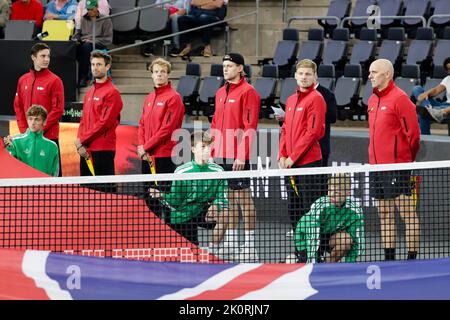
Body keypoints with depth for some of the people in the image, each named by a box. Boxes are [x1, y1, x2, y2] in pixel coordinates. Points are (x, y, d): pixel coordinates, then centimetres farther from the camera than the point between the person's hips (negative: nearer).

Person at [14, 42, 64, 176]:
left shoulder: (54, 81, -5)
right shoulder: (23, 80, 11)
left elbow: (58, 110, -10)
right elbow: (18, 106, 14)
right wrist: (24, 129, 2)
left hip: (49, 135, -5)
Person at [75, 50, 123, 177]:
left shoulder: (112, 93, -7)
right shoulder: (89, 92, 19)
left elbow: (105, 122, -14)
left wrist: (82, 140, -10)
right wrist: (80, 143, 1)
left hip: (103, 151, -8)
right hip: (85, 150, 8)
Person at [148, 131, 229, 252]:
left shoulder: (217, 171, -6)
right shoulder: (181, 172, -12)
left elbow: (222, 197, -6)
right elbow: (175, 203, -9)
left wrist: (216, 205, -29)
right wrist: (162, 197, -29)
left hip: (203, 214, 2)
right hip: (182, 218, -2)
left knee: (224, 213, -27)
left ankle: (213, 250, -8)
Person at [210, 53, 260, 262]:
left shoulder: (248, 92, -8)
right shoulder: (220, 93, 17)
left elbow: (250, 126, -14)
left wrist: (242, 156, -19)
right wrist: (212, 152, 15)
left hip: (238, 157, -7)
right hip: (221, 156, 7)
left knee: (242, 196, -6)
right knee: (229, 197, 11)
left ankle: (249, 245, -4)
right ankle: (231, 242, 16)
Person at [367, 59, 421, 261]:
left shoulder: (399, 98, -11)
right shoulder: (373, 100, 15)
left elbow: (413, 132, -11)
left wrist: (405, 159, -2)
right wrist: (376, 158, 17)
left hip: (396, 167, -9)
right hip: (376, 166, 9)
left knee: (407, 213, -5)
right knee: (385, 215, 12)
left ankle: (412, 259, -4)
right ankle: (389, 259, 18)